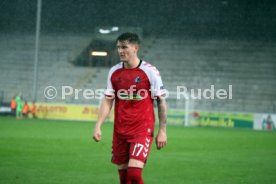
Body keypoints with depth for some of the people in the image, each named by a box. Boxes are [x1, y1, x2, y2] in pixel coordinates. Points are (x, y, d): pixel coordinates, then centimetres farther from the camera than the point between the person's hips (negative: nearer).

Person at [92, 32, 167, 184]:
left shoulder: (150, 71, -7)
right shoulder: (114, 72, 5)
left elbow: (161, 102, -3)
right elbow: (107, 101, 8)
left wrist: (162, 131, -5)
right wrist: (98, 126, -2)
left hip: (142, 130, -5)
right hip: (120, 130, 5)